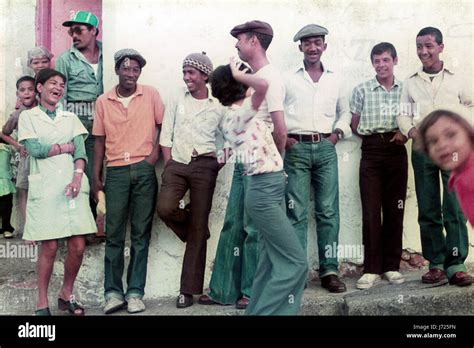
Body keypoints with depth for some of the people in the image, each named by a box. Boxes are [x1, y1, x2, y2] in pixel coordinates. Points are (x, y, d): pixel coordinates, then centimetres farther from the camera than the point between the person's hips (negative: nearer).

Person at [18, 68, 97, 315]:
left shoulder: (71, 118, 16)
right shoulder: (28, 116, 8)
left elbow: (80, 153, 5)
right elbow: (35, 149, -7)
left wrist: (77, 177, -11)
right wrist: (66, 147, 1)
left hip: (73, 186, 3)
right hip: (45, 188, -3)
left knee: (78, 246, -1)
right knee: (49, 247, -4)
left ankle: (66, 294, 19)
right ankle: (42, 303, 11)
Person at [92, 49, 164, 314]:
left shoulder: (151, 95, 4)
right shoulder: (103, 101, 8)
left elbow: (162, 125, 11)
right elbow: (100, 140, 11)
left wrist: (155, 151, -5)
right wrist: (96, 177, 8)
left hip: (144, 170, -1)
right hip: (116, 171, 1)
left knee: (141, 234, 3)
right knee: (114, 234, 1)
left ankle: (135, 293, 8)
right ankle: (113, 292, 9)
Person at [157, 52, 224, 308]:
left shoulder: (218, 106, 6)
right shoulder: (177, 100, 10)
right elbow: (166, 136, 8)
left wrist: (217, 163, -5)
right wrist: (169, 166, 0)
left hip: (204, 166, -1)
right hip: (176, 163, 2)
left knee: (198, 228, -1)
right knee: (165, 208, -24)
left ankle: (189, 290, 8)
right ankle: (193, 233, 12)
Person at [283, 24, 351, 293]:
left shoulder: (335, 80, 15)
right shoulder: (288, 81, 7)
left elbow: (345, 112, 23)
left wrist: (338, 132, 7)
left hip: (326, 149, 2)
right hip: (296, 149, -2)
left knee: (329, 211, 0)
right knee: (296, 212, -4)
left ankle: (329, 271, 5)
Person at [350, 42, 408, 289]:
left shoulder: (405, 89, 11)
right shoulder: (361, 90, 7)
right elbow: (355, 126, 8)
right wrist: (373, 135, -4)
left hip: (397, 152, 2)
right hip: (371, 151, -1)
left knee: (394, 210, 4)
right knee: (371, 211, -4)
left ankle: (392, 266, 13)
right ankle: (371, 269, 0)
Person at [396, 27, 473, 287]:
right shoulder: (410, 82, 15)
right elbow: (402, 114, 11)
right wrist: (411, 131, -9)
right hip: (422, 149, 2)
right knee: (428, 210, 3)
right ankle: (436, 264, 10)